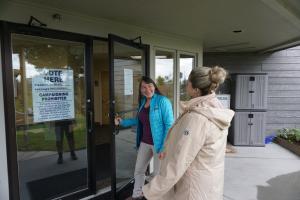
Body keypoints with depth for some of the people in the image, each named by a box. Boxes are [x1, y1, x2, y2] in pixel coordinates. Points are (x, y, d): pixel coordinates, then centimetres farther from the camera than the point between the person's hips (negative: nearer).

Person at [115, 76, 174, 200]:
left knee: (158, 174, 11)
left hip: (159, 144, -7)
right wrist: (122, 122, 11)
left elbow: (169, 125, -19)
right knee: (138, 170, 21)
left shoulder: (163, 101, -17)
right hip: (145, 142, 7)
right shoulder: (143, 102, 6)